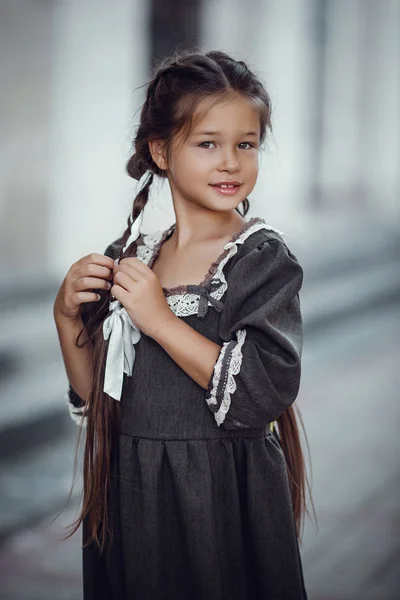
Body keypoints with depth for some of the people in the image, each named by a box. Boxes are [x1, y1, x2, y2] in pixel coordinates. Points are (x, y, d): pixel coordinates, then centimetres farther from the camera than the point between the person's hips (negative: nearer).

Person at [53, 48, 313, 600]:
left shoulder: (263, 256, -10)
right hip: (133, 495, 4)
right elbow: (94, 396, 9)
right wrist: (68, 318, -7)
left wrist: (160, 320, -21)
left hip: (227, 502, -4)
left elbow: (266, 391, -21)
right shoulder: (130, 257, 4)